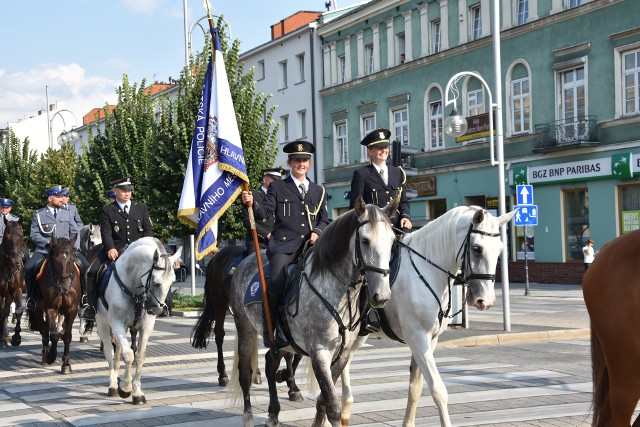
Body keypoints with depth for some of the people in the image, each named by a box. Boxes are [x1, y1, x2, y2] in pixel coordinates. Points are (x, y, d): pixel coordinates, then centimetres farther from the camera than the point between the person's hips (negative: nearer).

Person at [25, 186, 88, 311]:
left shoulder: (66, 213, 12)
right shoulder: (39, 214, 6)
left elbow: (75, 232, 12)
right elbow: (33, 234, 1)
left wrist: (75, 247, -5)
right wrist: (48, 242, -14)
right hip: (44, 249, -1)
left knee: (84, 265, -19)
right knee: (29, 267, -25)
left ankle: (84, 295, -3)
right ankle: (31, 297, -6)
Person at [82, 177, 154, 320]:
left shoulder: (141, 207, 14)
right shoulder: (107, 210, 7)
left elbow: (149, 229, 10)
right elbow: (106, 233, -4)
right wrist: (111, 248, -21)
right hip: (116, 250, -1)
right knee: (93, 271, -17)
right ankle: (92, 306, -5)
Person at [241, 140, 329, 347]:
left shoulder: (318, 191, 22)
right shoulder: (277, 188, 12)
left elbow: (324, 221, 22)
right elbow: (265, 212, 0)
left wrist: (317, 232, 0)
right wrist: (252, 203, -21)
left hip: (310, 246, 4)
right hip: (283, 246, -3)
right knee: (277, 282, -25)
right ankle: (269, 332, -13)